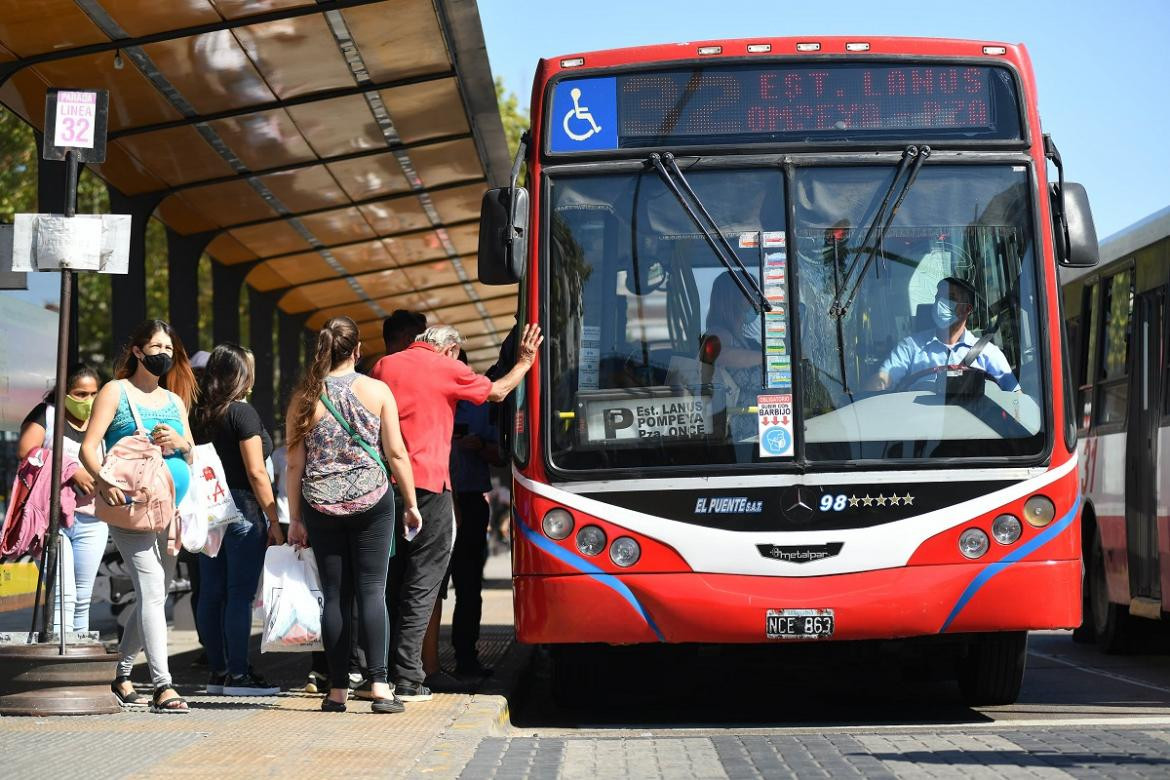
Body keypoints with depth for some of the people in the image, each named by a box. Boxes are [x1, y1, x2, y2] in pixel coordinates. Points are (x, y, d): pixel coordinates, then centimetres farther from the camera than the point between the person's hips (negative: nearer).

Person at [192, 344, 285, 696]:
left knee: (211, 592, 8)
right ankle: (237, 674, -3)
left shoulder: (199, 415, 9)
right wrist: (274, 521, -10)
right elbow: (256, 473, -14)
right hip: (242, 510, -7)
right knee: (240, 594, -4)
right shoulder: (242, 413, -11)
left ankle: (217, 670, 13)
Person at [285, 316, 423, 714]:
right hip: (372, 501, -1)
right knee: (372, 590, 0)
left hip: (321, 506, 1)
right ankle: (379, 684, -7)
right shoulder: (377, 391, -2)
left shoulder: (305, 398, 1)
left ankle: (338, 689, 6)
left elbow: (295, 464, 2)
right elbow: (396, 453, -1)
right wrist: (411, 504, 7)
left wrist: (295, 518, 9)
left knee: (335, 595, 6)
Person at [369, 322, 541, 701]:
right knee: (421, 584, -1)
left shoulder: (383, 366, 12)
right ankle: (407, 679, -5)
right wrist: (524, 361, 26)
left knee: (387, 582, 12)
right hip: (428, 485, -5)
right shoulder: (447, 368, -1)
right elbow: (497, 392, 12)